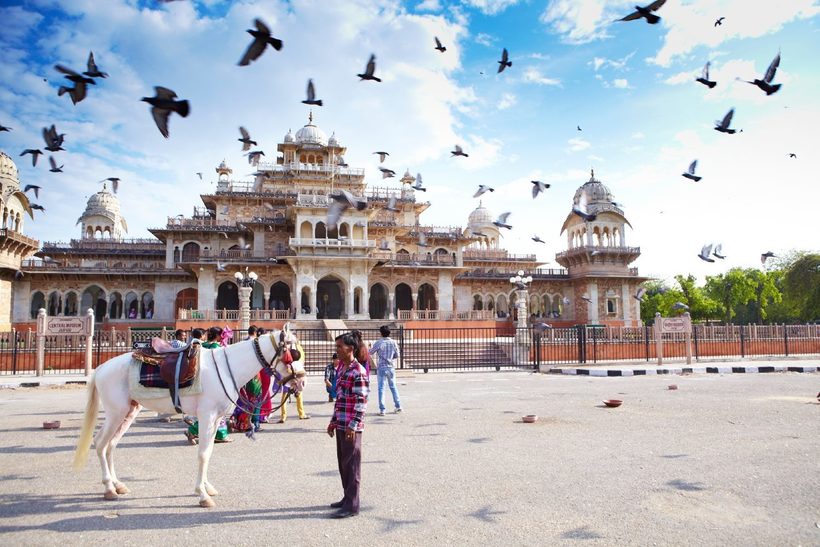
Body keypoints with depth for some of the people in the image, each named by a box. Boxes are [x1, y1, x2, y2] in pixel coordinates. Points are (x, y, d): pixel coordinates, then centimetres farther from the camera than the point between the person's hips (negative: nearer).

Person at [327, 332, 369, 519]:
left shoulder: (358, 372, -16)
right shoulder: (341, 367, 11)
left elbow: (361, 402, -18)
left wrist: (353, 425, -21)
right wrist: (333, 421, 18)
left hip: (351, 426, -9)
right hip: (340, 424, 9)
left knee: (351, 464, -1)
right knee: (342, 462, 17)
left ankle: (352, 505, 7)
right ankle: (347, 497, 30)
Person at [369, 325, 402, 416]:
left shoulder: (379, 343, -12)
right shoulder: (393, 342, -2)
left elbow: (371, 352, 1)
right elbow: (397, 355, 6)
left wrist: (370, 348, 22)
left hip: (381, 368, -3)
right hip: (390, 367, 3)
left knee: (381, 388, 2)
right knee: (393, 387, 16)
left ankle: (382, 409, 1)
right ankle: (398, 406, 21)